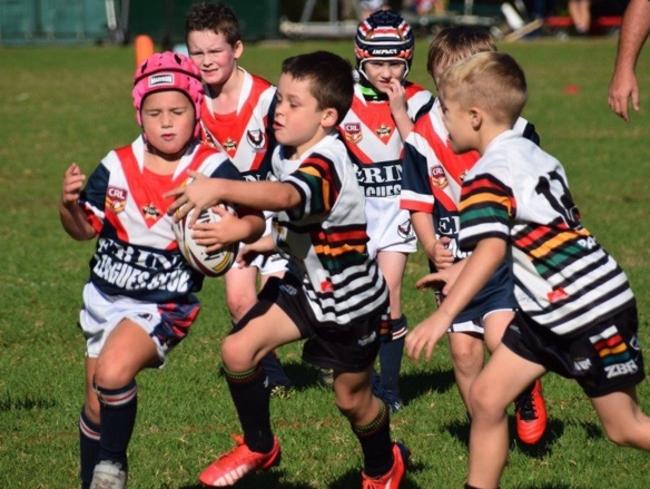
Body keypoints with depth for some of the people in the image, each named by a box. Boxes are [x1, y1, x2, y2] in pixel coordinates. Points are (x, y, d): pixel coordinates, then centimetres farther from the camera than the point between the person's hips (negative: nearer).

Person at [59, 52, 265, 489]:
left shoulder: (213, 169, -13)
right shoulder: (118, 166, -3)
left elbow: (255, 219, -13)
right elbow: (85, 228, 2)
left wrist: (234, 231, -35)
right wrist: (69, 205, -19)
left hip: (164, 305, -5)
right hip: (105, 296, 5)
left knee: (113, 374, -28)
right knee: (97, 406, 14)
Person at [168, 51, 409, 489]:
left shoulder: (327, 163, -31)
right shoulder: (285, 154, -4)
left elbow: (283, 196, -53)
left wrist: (219, 188, -63)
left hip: (352, 299, -7)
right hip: (305, 284, 7)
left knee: (352, 398, 11)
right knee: (238, 349, -12)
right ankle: (259, 447, 10)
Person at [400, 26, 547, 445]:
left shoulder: (516, 132, -10)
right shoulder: (423, 138, -7)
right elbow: (419, 203, 2)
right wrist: (432, 246, -14)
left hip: (508, 257, -3)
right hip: (454, 264, 3)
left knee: (498, 336, -19)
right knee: (463, 351, 5)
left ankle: (528, 394, 12)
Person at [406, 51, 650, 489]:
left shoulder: (489, 176, -17)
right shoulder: (533, 155, 10)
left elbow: (491, 250, -31)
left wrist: (443, 315, -35)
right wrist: (464, 276, 22)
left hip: (592, 311, -9)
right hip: (550, 313, 9)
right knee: (486, 397, 5)